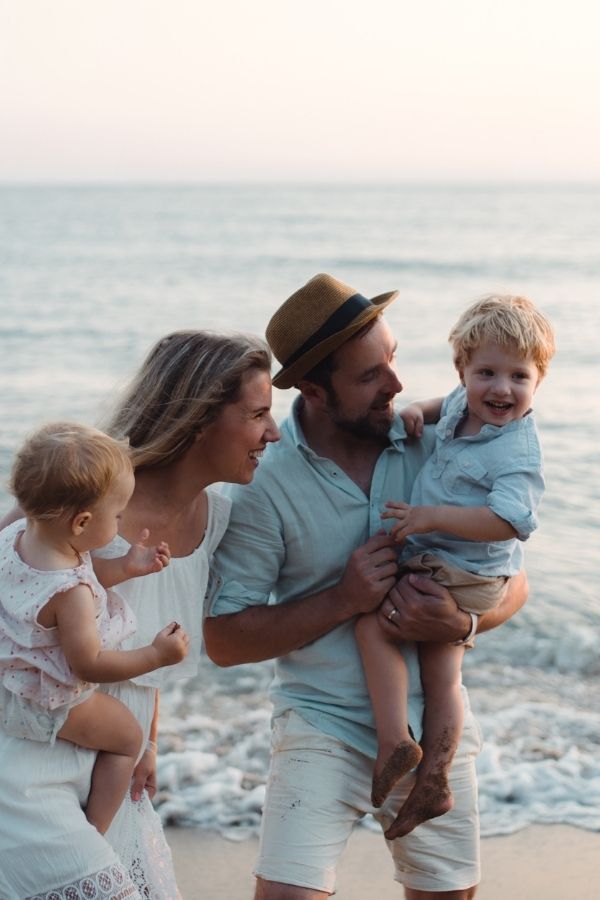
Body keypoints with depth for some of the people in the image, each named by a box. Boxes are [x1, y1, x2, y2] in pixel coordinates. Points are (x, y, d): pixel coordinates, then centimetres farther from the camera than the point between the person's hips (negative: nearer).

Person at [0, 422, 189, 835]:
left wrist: (125, 567, 0)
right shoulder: (70, 593, -37)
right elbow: (88, 665, -27)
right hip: (49, 707, -8)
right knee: (127, 736, 14)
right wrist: (156, 655, -20)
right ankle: (93, 833, 21)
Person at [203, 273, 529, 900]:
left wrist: (462, 623, -18)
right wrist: (342, 600, -20)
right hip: (325, 726, -3)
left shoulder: (433, 446, -4)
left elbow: (512, 582, 4)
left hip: (435, 723, 3)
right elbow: (223, 640, -11)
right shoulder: (265, 484, -13)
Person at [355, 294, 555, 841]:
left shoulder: (516, 453, -24)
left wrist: (432, 517, -35)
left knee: (372, 621, -14)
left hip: (461, 576, -9)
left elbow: (510, 520, -37)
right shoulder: (464, 405, 1)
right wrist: (420, 411, 5)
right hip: (448, 571, 9)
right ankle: (434, 781, 21)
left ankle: (394, 738, -15)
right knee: (441, 674, 13)